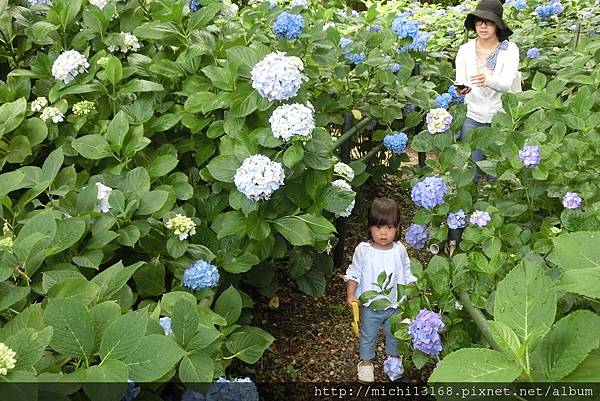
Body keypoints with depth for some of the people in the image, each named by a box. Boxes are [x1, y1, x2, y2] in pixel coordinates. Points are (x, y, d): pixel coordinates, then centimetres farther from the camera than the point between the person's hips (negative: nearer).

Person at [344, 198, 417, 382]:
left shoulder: (400, 250, -10)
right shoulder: (363, 250, -16)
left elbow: (406, 274, 3)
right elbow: (354, 274, -7)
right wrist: (350, 294, -15)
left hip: (394, 305, 2)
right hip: (370, 306, -2)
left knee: (394, 334, 23)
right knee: (368, 336, 17)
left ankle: (394, 357, 49)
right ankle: (366, 362, 39)